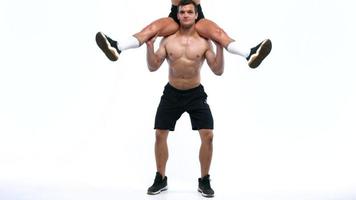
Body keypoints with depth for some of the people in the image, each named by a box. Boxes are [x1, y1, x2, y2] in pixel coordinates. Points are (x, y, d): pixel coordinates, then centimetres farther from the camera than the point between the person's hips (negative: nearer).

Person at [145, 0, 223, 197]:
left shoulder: (204, 42, -6)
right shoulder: (167, 40, -4)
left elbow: (218, 71, -10)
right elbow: (153, 67, -5)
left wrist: (220, 46, -21)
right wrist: (149, 45, -18)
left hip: (196, 93, -1)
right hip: (172, 93, 1)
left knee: (207, 135, -11)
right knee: (160, 134, 0)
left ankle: (204, 181, 7)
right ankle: (160, 179, 17)